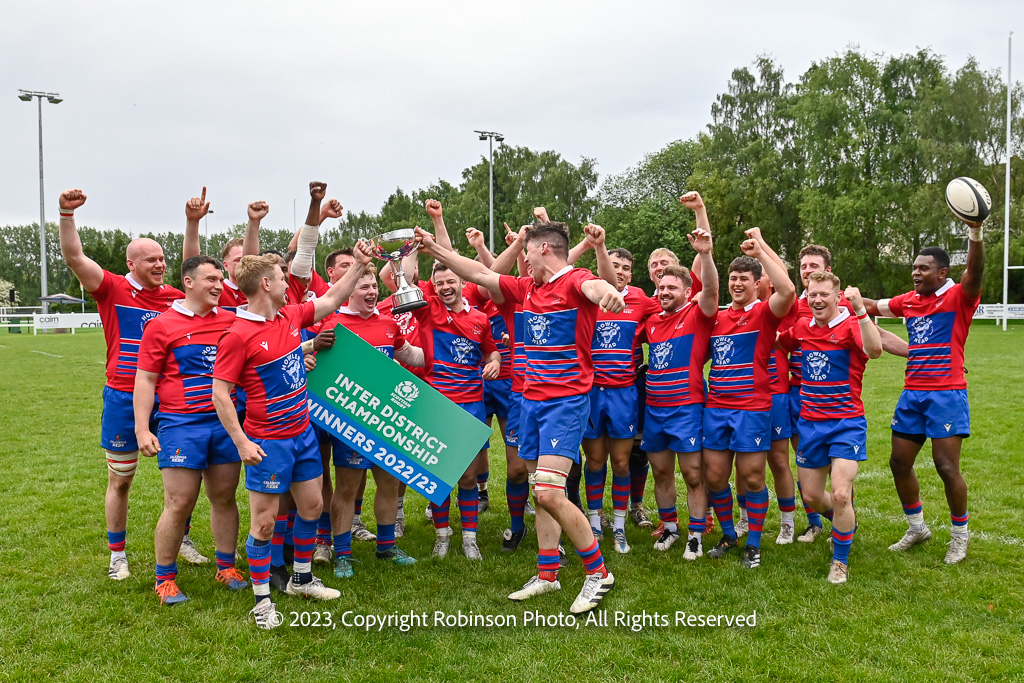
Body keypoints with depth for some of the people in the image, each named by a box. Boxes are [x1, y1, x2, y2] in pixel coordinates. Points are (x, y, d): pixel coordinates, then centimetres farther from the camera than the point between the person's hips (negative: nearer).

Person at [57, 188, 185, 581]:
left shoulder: (175, 295, 3)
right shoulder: (114, 289, -6)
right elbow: (74, 258, -15)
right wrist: (67, 213, -27)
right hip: (123, 399, -3)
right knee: (120, 479, 10)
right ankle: (117, 556, 24)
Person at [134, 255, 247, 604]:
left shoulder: (231, 321, 7)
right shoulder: (162, 325, -2)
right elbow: (145, 380, -1)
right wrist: (142, 429, -8)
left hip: (226, 422, 4)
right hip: (181, 424, -4)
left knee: (225, 497, 11)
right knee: (179, 503, -2)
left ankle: (226, 567, 26)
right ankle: (165, 578, 15)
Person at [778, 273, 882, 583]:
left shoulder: (851, 325, -11)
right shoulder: (801, 329, 6)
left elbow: (874, 351, -32)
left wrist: (860, 311, -41)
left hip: (846, 422, -5)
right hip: (810, 423, 6)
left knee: (840, 495, -14)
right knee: (811, 496, 11)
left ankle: (840, 562, 8)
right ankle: (846, 523, 44)